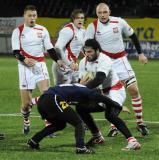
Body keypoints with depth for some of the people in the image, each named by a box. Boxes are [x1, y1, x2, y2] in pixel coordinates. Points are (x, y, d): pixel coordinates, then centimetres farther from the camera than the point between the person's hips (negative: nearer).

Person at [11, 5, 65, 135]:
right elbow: (15, 52, -4)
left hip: (40, 65, 1)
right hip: (25, 67, -1)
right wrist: (24, 60, -23)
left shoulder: (42, 30, 9)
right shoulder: (18, 31, 1)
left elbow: (49, 48, 12)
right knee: (26, 102, 0)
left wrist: (58, 60, -5)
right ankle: (26, 121, 30)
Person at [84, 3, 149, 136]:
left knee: (134, 90, -8)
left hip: (120, 60, 0)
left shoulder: (119, 22, -7)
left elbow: (132, 36, 9)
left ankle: (140, 122, 3)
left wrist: (140, 53, 10)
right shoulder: (93, 26, -9)